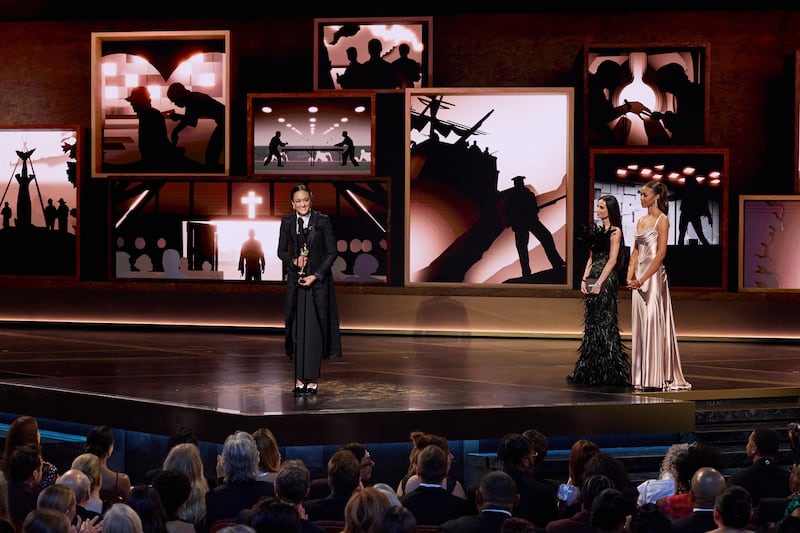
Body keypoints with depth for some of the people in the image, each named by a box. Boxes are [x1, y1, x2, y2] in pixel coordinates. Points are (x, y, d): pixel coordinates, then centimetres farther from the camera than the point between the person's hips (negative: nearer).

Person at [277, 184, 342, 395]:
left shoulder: (322, 221, -3)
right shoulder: (287, 223, 4)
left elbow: (332, 251, -3)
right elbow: (281, 251, 10)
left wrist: (316, 275, -11)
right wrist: (294, 261, -12)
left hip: (318, 280, -2)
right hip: (296, 280, 2)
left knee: (315, 329, -4)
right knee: (298, 329, 0)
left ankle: (312, 379, 1)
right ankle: (299, 379, 4)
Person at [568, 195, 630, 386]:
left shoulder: (614, 232, -7)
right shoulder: (597, 230, 15)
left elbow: (612, 260, -13)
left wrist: (599, 283, -18)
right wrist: (585, 279, 4)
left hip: (606, 281, -8)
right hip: (593, 281, 8)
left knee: (603, 325, -6)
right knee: (592, 325, 9)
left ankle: (608, 372, -1)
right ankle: (590, 372, 13)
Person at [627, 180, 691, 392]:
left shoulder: (662, 220, -7)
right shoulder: (641, 221, 16)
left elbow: (660, 253, -14)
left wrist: (643, 279, -18)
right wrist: (630, 276, 3)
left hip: (654, 276, -8)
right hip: (640, 277, 8)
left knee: (653, 323, -9)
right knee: (640, 325, 7)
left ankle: (656, 376, -8)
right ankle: (641, 377, 9)